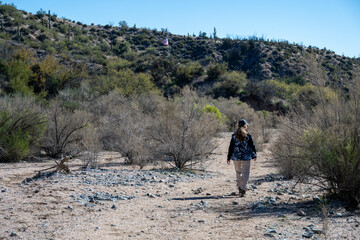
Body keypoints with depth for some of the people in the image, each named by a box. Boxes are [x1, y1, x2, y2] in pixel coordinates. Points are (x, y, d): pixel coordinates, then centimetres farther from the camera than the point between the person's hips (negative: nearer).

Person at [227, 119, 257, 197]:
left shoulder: (234, 136, -1)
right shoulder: (248, 135, -6)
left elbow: (231, 148, 0)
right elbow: (252, 146, 0)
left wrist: (228, 158, 6)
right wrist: (254, 155, 14)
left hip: (236, 157, 3)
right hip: (246, 157, -3)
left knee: (238, 172, 18)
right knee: (245, 173, 2)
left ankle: (239, 187, 25)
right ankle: (243, 189, -9)